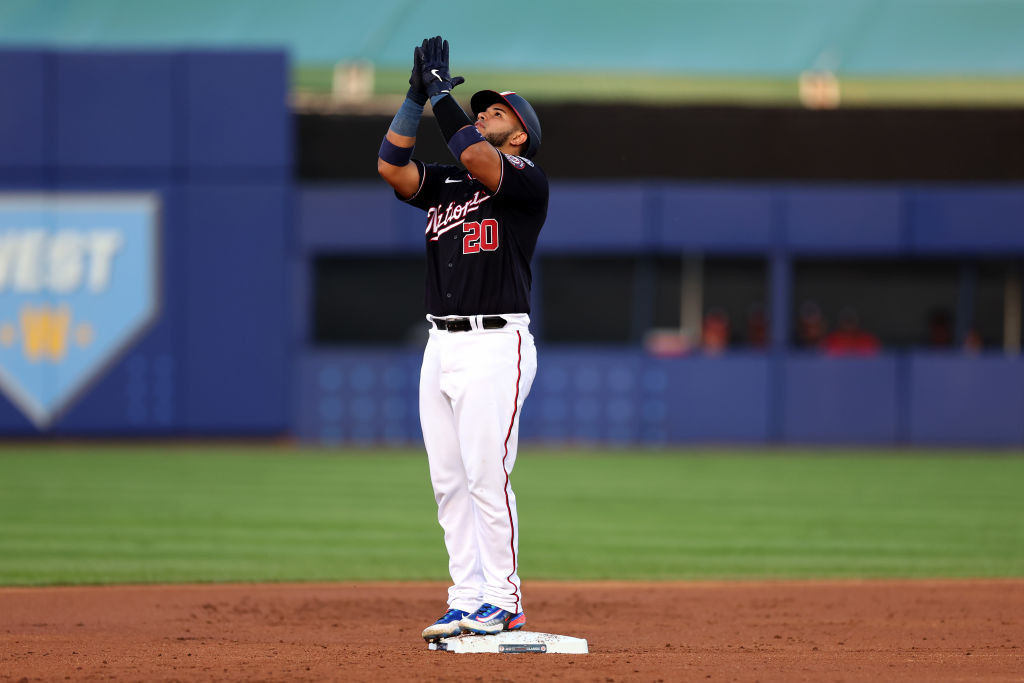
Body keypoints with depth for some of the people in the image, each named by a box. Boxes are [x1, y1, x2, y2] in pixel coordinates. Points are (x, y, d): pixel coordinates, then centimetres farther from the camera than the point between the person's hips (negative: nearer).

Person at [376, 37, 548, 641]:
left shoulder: (527, 180, -2)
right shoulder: (446, 183, 18)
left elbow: (476, 157, -20)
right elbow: (391, 165, 4)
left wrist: (442, 93, -10)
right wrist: (418, 95, 1)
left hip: (494, 346, -7)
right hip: (442, 347, 7)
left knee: (487, 478, -11)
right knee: (449, 482, 5)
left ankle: (503, 603, -5)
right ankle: (467, 601, 9)